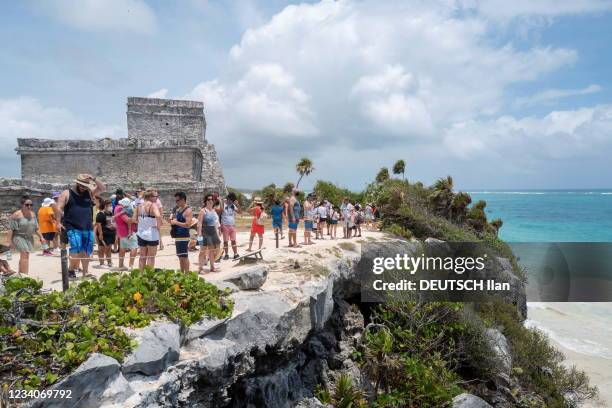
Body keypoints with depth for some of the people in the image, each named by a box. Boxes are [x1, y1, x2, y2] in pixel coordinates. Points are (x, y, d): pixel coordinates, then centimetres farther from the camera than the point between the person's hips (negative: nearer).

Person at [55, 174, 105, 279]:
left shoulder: (89, 193, 15)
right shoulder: (67, 193, 4)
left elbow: (103, 188, 12)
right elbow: (58, 208, 0)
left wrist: (94, 179, 1)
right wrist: (59, 222, -8)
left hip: (88, 229, 4)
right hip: (73, 228, -4)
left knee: (86, 251, 5)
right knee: (76, 249, -15)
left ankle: (85, 272, 11)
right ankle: (71, 269, 2)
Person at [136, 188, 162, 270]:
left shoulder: (139, 206, 7)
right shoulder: (153, 205, -14)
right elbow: (158, 216, -32)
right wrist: (159, 226, -19)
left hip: (141, 234, 6)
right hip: (151, 234, -6)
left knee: (142, 256, 16)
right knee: (151, 257, 4)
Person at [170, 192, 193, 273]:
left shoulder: (188, 211, -12)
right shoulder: (177, 209, 15)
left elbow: (187, 224, -21)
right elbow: (176, 219, 25)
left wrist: (176, 222, -19)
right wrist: (171, 220, 3)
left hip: (183, 237, -9)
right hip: (177, 236, 9)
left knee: (184, 257, -8)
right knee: (180, 257, 14)